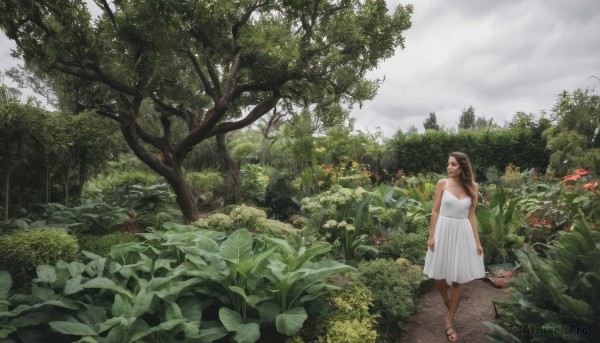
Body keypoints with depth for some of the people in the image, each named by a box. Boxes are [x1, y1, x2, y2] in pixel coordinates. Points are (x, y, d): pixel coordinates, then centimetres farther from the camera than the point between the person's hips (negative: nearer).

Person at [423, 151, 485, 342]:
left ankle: (449, 322, 18)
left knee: (460, 279, 4)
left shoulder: (472, 187, 1)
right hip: (443, 231, -1)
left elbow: (471, 216, 5)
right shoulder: (442, 183, -4)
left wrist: (477, 241, 2)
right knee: (439, 274, 4)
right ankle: (447, 301, 37)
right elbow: (435, 211, -2)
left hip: (463, 233, 1)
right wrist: (431, 236, -6)